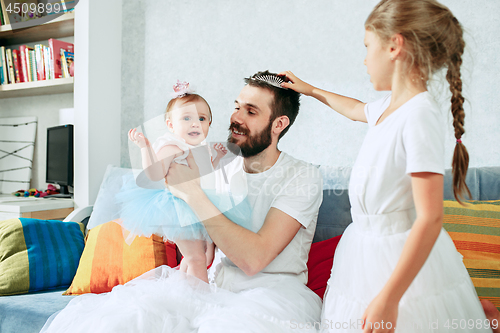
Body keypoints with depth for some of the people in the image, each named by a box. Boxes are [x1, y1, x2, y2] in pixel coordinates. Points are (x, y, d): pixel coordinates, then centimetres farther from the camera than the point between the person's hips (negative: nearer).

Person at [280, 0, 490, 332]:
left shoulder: (420, 115, -23)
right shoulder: (389, 107, 5)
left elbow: (430, 219, -26)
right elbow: (356, 109, 33)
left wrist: (388, 299, -25)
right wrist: (309, 89, 41)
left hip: (402, 260, -8)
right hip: (370, 250, 8)